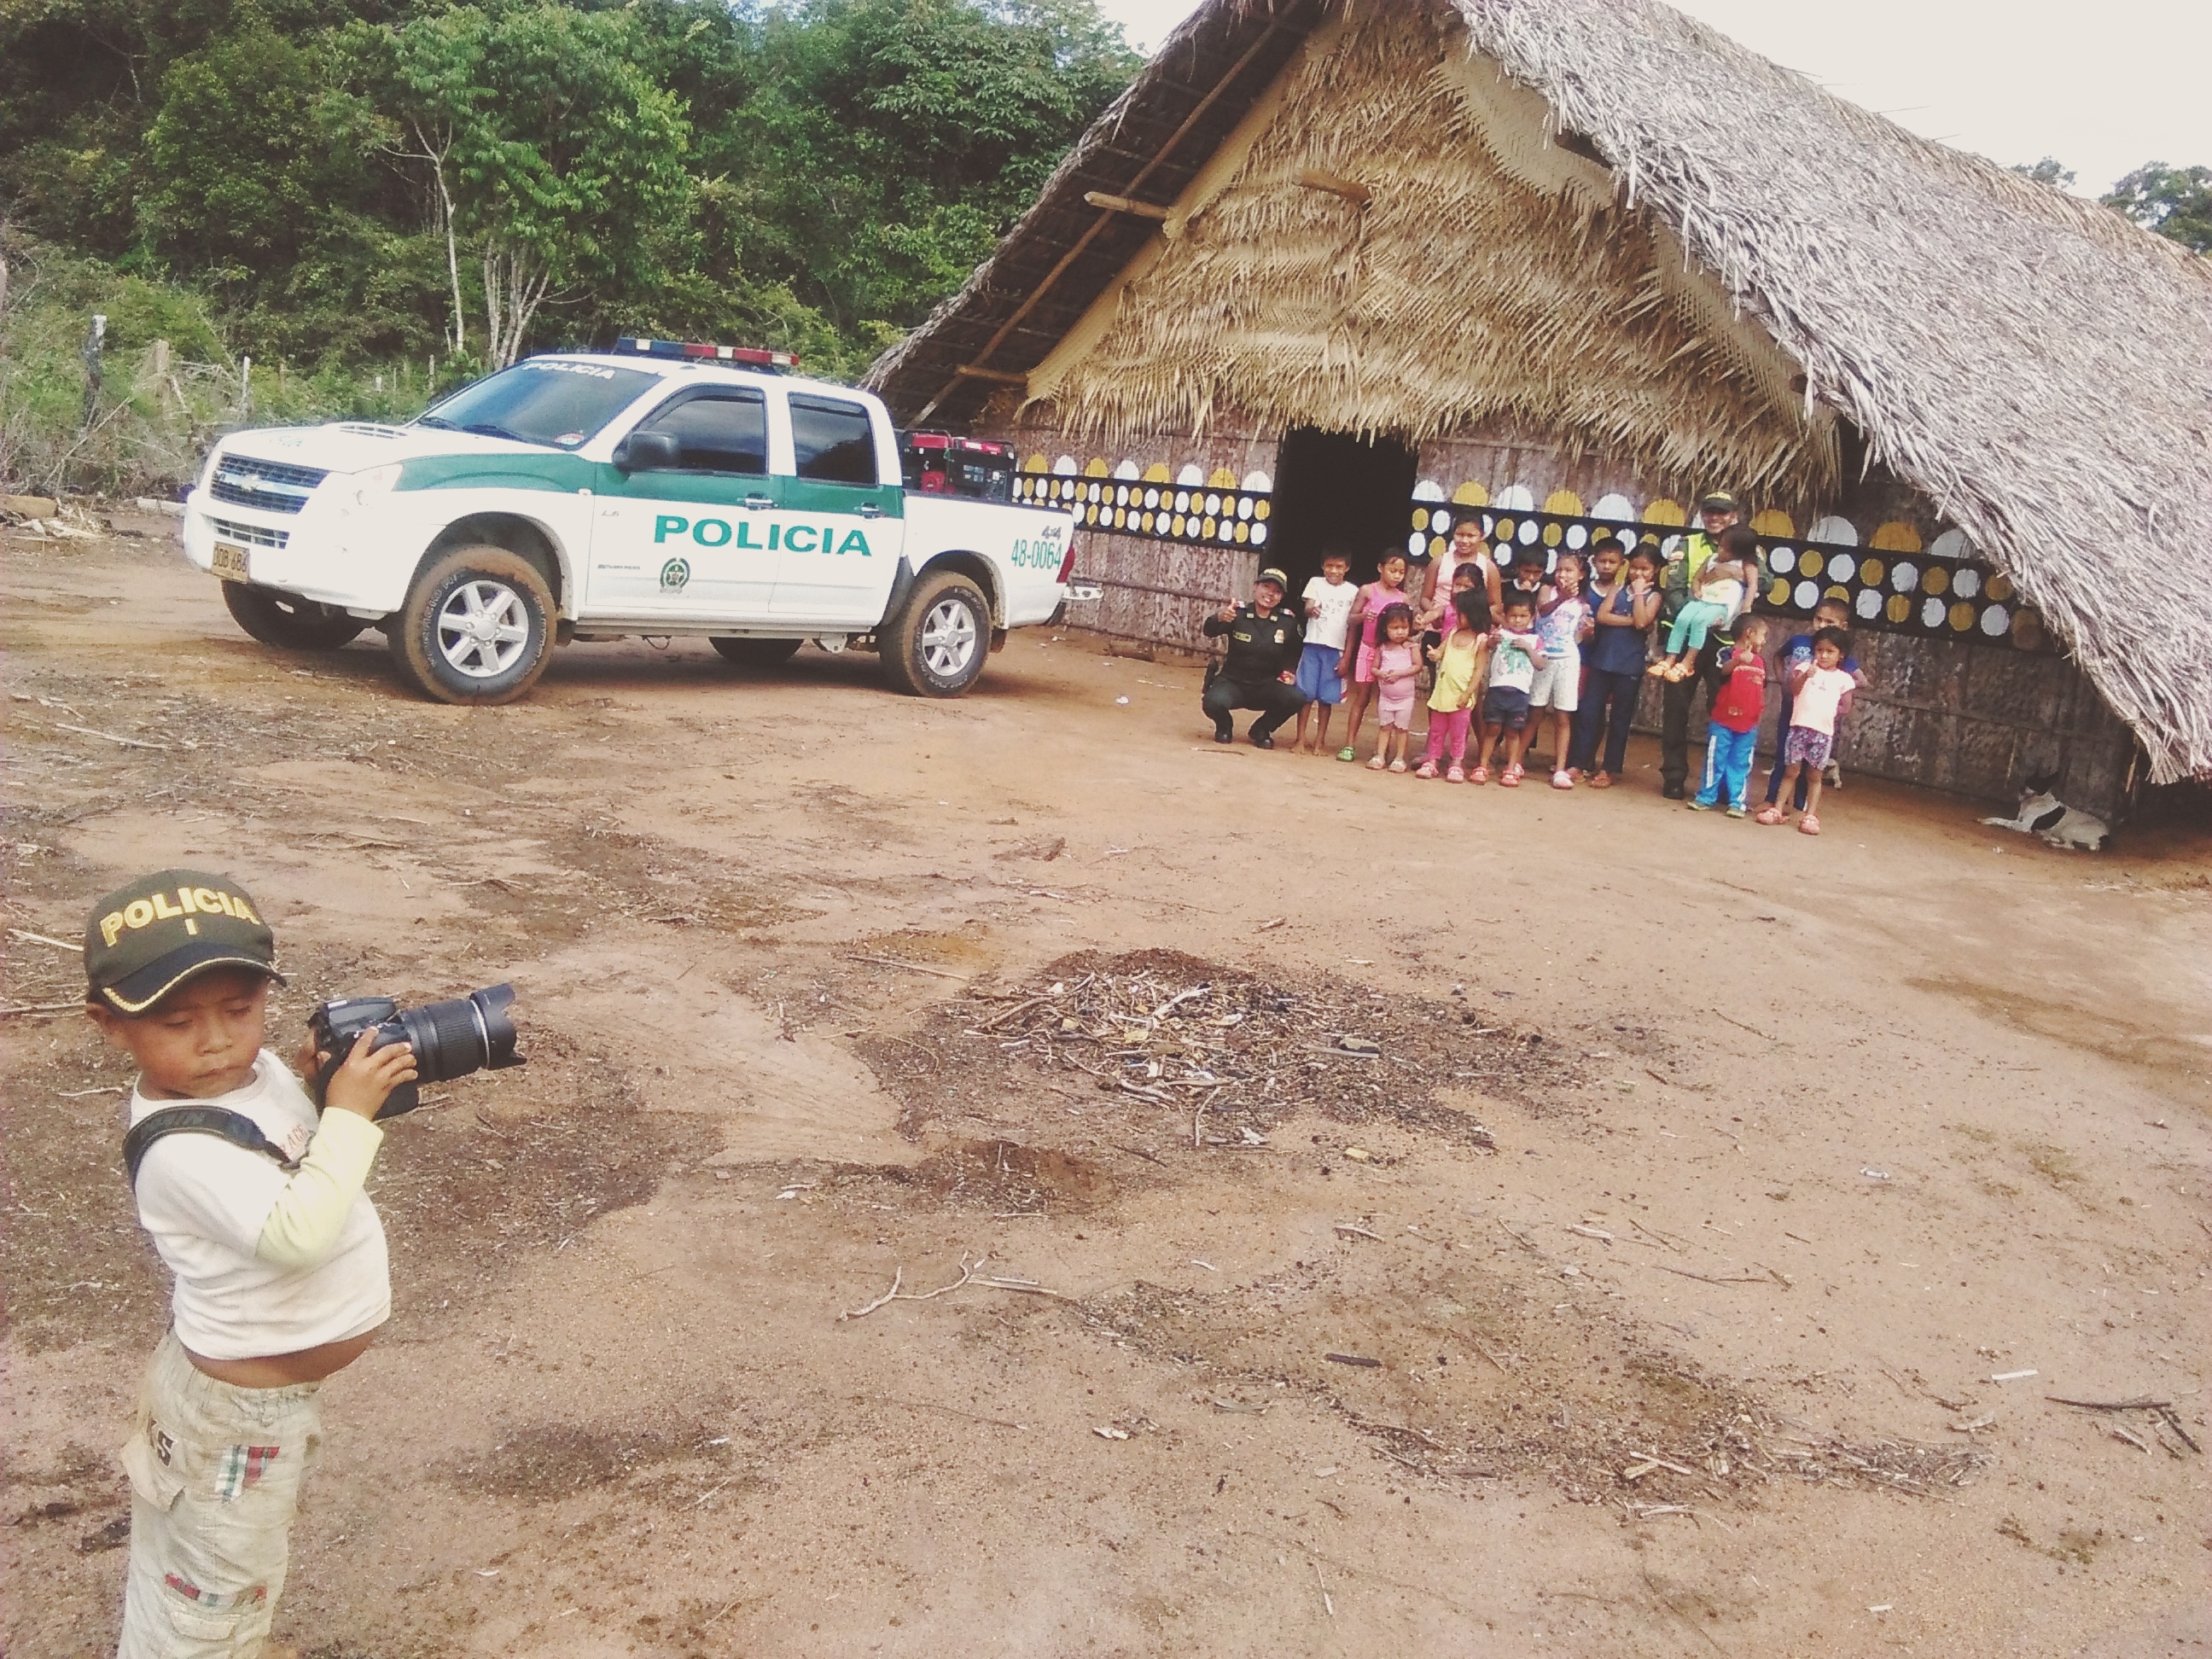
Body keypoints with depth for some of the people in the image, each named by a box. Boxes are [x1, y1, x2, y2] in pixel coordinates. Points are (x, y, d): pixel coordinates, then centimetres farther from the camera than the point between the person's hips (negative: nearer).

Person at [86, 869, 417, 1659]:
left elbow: (307, 1163, 9)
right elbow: (299, 1232, -42)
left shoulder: (257, 1068, -7)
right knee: (211, 1591, 13)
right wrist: (350, 1111, -36)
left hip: (275, 1382, 9)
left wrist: (332, 1083, -11)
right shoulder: (183, 1150, -34)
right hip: (240, 1408, -9)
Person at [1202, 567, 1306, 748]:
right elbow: (1210, 633, -26)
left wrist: (1289, 672, -4)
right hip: (1233, 682, -2)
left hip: (1267, 687, 3)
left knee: (1297, 698, -26)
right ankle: (1224, 727, 6)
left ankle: (1261, 730, 4)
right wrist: (1219, 618, -46)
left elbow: (1292, 653, 12)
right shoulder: (1239, 613, -10)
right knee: (1213, 702, -34)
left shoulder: (1287, 622, -2)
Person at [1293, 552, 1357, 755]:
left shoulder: (1352, 591, 6)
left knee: (1326, 697, 3)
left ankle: (1319, 740, 11)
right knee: (1306, 693, 0)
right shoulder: (1315, 583, 5)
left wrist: (1347, 656, 2)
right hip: (1314, 645, 0)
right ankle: (1301, 739, 6)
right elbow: (1307, 608, -7)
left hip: (1336, 649, 0)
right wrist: (1312, 610, -33)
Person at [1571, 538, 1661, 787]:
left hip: (1629, 665, -2)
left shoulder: (1653, 596, 3)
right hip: (1601, 659, 2)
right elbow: (1601, 616, -7)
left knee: (1619, 718, 5)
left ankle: (1609, 769, 11)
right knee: (1589, 712, 1)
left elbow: (1642, 621, -16)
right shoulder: (1619, 588, 9)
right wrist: (1632, 621, -13)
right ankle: (1579, 762, 7)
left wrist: (1639, 592, -9)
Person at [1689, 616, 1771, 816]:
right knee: (1715, 760, 3)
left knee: (1740, 764, 7)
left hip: (1748, 726, 5)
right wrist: (1739, 660, -49)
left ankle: (1737, 802, 12)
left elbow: (1761, 690, 21)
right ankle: (1706, 798, 12)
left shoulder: (1761, 662, 12)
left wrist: (1761, 711, 10)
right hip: (1723, 722, -4)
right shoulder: (1728, 654, -8)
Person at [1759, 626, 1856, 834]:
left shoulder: (1843, 679, 8)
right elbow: (1794, 690, -12)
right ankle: (1778, 810, 10)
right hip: (1800, 726, -1)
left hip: (1824, 731, 1)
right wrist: (1804, 676, -26)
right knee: (1791, 771, 3)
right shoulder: (1806, 667, 5)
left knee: (1814, 775, 7)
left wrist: (1835, 711, 0)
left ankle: (1810, 815, 10)